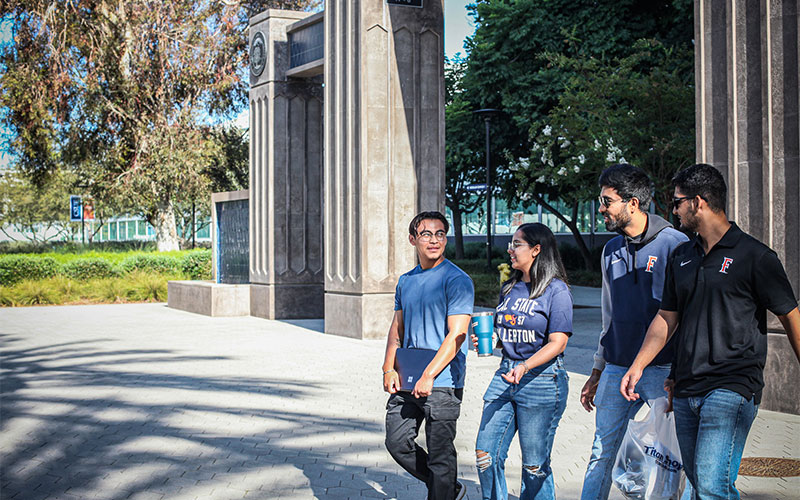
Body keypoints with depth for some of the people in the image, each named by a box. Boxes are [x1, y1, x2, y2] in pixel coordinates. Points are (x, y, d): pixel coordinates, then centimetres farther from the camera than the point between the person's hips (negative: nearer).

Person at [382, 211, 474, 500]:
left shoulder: (457, 280, -8)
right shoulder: (406, 281, 13)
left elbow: (457, 335, -15)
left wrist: (428, 376, -20)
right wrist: (389, 369, 4)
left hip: (443, 382, -7)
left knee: (440, 456, -1)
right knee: (397, 443, 9)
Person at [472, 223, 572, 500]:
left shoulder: (556, 290, -7)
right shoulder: (509, 288, 14)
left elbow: (558, 342, -14)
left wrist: (525, 367, -26)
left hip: (541, 381, -7)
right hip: (505, 375, 7)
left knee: (535, 465, 1)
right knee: (486, 452, 1)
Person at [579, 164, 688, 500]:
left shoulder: (674, 244, -8)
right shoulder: (611, 251, 12)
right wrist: (597, 371, 19)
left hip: (663, 370, -5)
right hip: (616, 369, 6)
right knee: (601, 455, 6)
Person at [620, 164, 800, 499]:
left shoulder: (754, 256, -5)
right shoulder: (681, 258, 13)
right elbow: (667, 318, 18)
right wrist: (637, 366, 7)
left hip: (732, 387, -7)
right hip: (686, 391, 7)